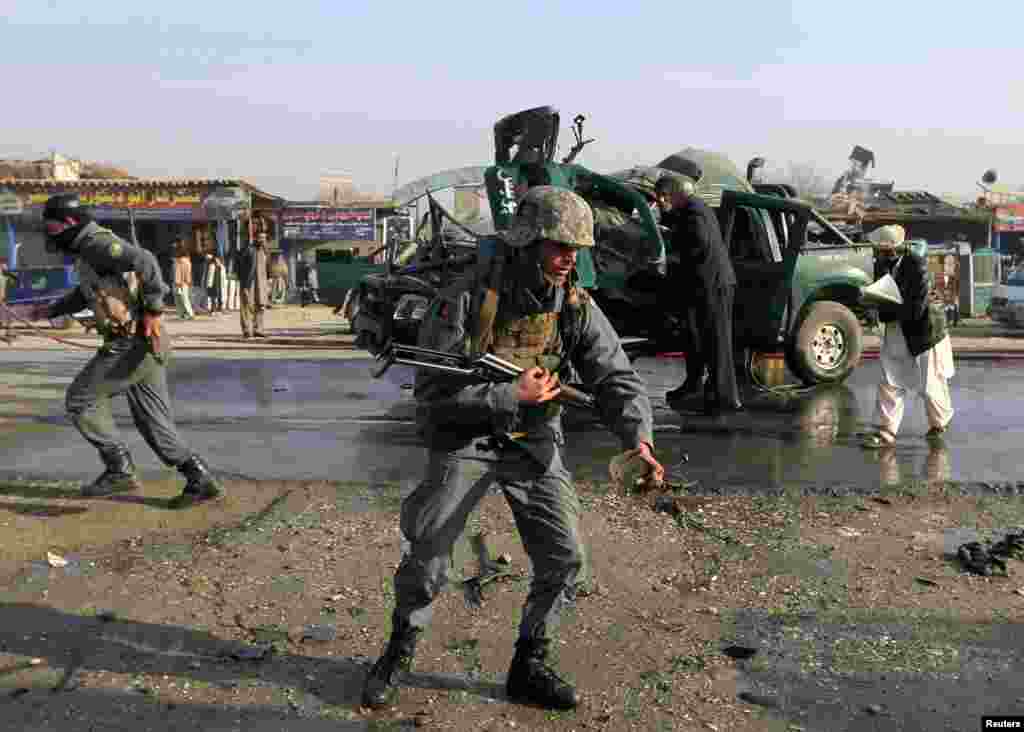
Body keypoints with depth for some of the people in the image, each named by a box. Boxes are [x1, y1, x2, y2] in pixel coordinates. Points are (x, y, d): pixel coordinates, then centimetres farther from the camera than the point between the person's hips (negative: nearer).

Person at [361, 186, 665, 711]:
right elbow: (433, 392, -20)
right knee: (427, 554, -2)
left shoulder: (577, 308, -8)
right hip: (465, 438, -3)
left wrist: (639, 438, -30)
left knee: (563, 557, -3)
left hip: (535, 443, 3)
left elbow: (616, 379, -12)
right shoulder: (464, 300, -19)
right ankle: (398, 653, 26)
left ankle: (529, 667, 19)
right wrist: (513, 396, -25)